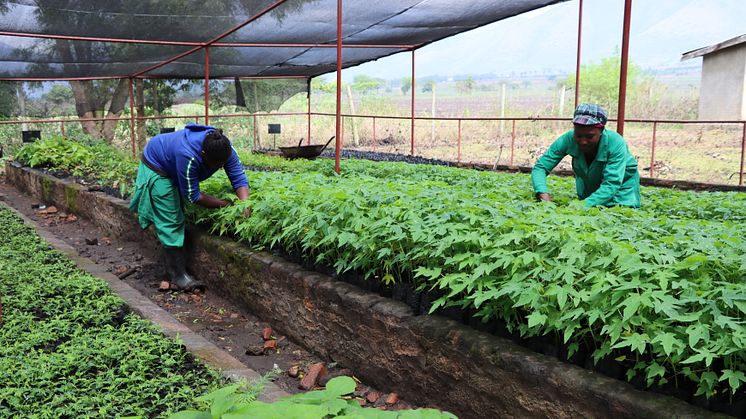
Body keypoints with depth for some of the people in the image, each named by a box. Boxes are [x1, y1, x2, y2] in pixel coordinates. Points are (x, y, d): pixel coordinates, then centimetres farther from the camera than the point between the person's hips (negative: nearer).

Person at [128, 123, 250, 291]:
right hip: (156, 167, -8)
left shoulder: (225, 149, -27)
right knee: (170, 221, -12)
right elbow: (192, 196, -34)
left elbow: (239, 178, -25)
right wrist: (224, 204, -31)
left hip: (172, 169, 8)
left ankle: (175, 266, 26)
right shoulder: (188, 156, -44)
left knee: (179, 216, 14)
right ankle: (177, 275, -8)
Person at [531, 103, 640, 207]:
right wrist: (543, 194, -49)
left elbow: (611, 185, -40)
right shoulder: (568, 139, -30)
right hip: (588, 186, 2)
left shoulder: (616, 144, -36)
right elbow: (540, 167, -29)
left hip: (621, 183, -2)